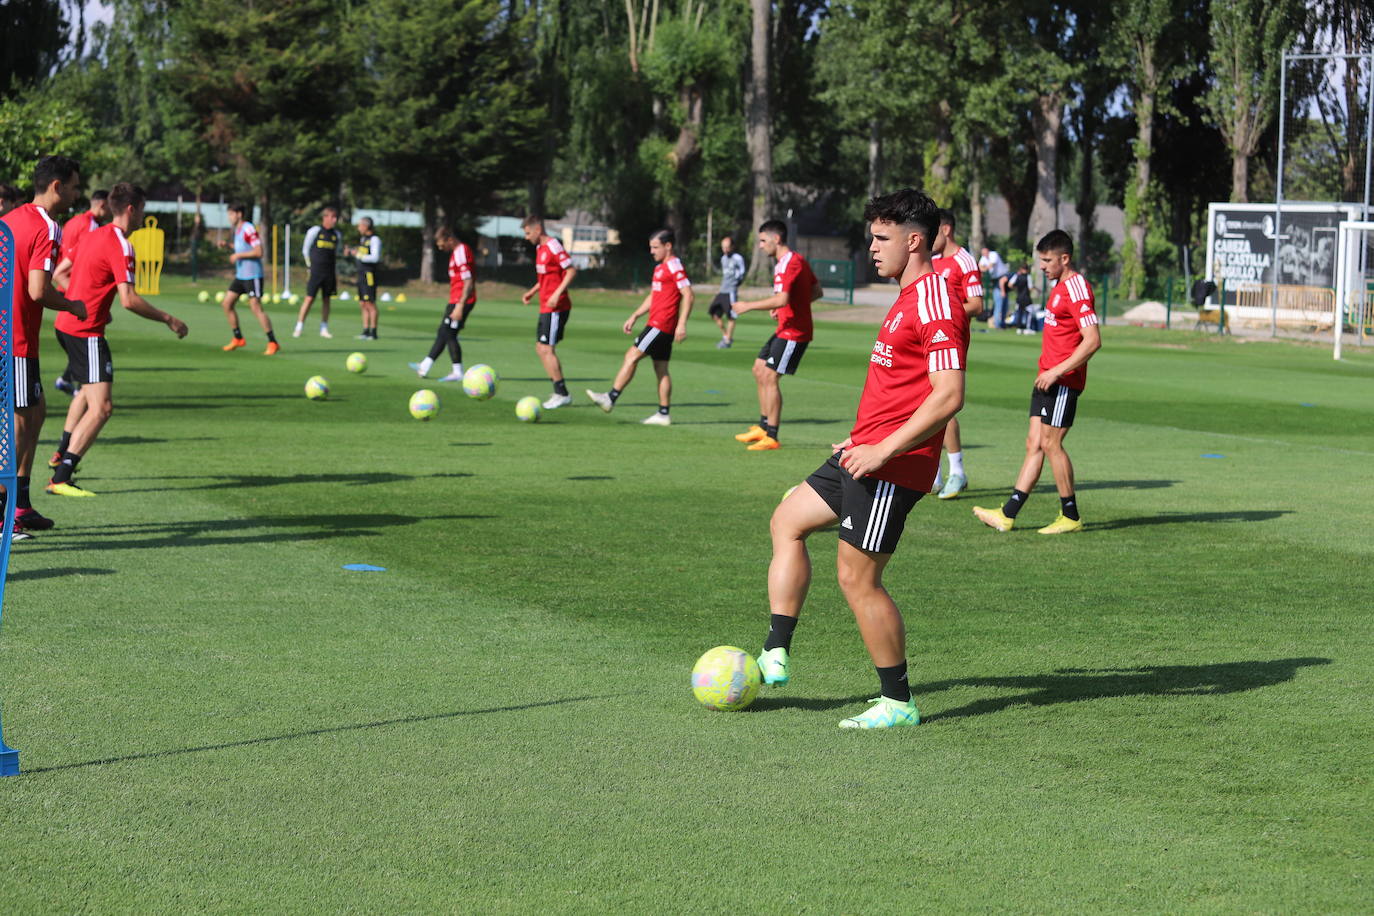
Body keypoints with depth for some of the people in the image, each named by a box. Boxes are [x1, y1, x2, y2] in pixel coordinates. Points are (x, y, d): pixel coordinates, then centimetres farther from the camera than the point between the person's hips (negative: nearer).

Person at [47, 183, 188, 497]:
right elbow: (129, 300, -25)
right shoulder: (120, 245, -17)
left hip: (66, 325, 10)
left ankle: (62, 453, 44)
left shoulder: (95, 235, 12)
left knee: (89, 390, 33)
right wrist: (168, 319, -16)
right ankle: (60, 479, -20)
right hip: (87, 332, -10)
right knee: (101, 408, -13)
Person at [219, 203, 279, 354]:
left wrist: (238, 255, -16)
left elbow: (258, 252, -21)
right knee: (227, 303, 8)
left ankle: (272, 343, -8)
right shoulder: (237, 230, 14)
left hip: (252, 275, -10)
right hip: (240, 275, 10)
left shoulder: (248, 229, -15)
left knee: (256, 308, -12)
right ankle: (238, 339, 17)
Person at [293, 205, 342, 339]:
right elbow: (305, 250, 6)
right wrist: (312, 265, 9)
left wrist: (336, 274, 16)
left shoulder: (337, 234, 9)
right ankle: (299, 327, -1)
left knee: (326, 299, 7)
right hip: (316, 272, -4)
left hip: (330, 273, 4)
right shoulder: (314, 231, -4)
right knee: (309, 298, -7)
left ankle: (324, 329, 14)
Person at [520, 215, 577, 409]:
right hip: (546, 308, 10)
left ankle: (562, 394, -5)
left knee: (546, 349, -10)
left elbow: (571, 271, -20)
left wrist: (557, 294, -26)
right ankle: (559, 392, 17)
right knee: (541, 348, 13)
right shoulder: (540, 248, 15)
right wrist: (532, 291, 15)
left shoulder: (553, 246, -15)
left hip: (556, 308, -10)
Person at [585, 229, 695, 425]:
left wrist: (682, 324, -23)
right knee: (661, 369, 9)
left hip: (661, 326, -10)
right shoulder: (660, 267, 20)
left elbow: (688, 295, -17)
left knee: (632, 356, -11)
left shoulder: (674, 266, -11)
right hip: (657, 324, 10)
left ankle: (610, 398, -11)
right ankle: (663, 414, 10)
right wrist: (634, 317, 24)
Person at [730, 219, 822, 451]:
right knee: (759, 370, 15)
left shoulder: (792, 263, -18)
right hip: (784, 329, 11)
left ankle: (771, 437, -7)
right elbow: (817, 291, 20)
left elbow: (782, 299, -29)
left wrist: (748, 306, -21)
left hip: (794, 332, -11)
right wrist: (784, 308, 12)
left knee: (769, 377, -11)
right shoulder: (783, 263, 14)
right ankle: (763, 426, 23)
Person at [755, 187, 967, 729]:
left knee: (857, 578, -7)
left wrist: (884, 449, -25)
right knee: (787, 522, 17)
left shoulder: (934, 303, -17)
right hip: (868, 452, 11)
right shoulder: (909, 299, 17)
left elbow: (948, 396, -25)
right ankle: (776, 657, 17)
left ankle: (898, 704, 5)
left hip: (893, 465, -11)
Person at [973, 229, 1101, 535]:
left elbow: (1093, 340, -22)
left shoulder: (1076, 288, -14)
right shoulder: (1060, 286, 17)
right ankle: (1007, 515, 5)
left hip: (1063, 381, -10)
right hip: (1048, 378, 10)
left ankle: (1071, 516, 3)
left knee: (1050, 443, -7)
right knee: (1035, 443, 7)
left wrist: (1058, 371, -22)